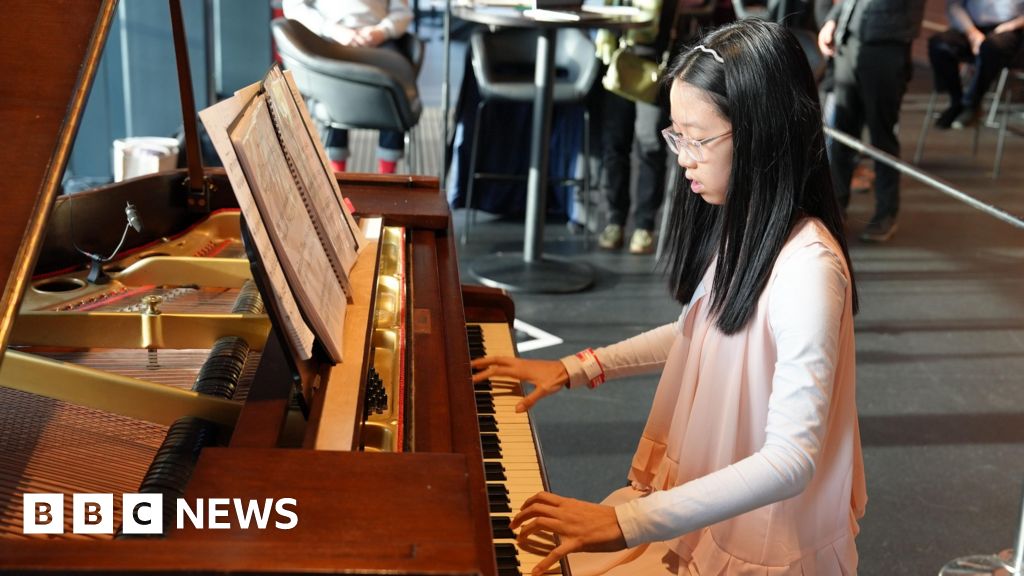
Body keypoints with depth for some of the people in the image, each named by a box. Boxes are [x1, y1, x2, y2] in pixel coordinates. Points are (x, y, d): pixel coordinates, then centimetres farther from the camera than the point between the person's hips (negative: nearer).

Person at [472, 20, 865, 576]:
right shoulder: (738, 225, -1)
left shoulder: (807, 269, -27)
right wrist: (575, 369, 10)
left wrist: (626, 523, -35)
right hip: (697, 493, 7)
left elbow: (792, 460, -30)